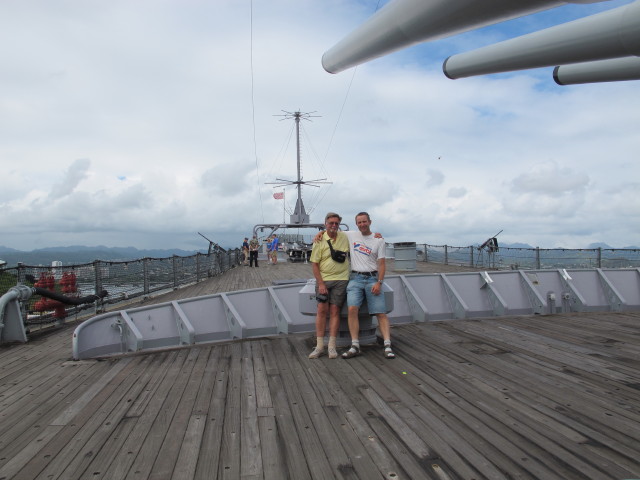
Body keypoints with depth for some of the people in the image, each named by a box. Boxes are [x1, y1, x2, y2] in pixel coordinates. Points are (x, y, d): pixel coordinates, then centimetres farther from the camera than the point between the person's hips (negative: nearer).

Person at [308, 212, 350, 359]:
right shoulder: (319, 240, -1)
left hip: (340, 279, 1)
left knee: (334, 311, -1)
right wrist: (320, 283, -10)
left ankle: (332, 346, 3)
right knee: (322, 310, -5)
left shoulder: (345, 238, 8)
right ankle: (319, 346, 2)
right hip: (323, 279, -1)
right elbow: (314, 264, -3)